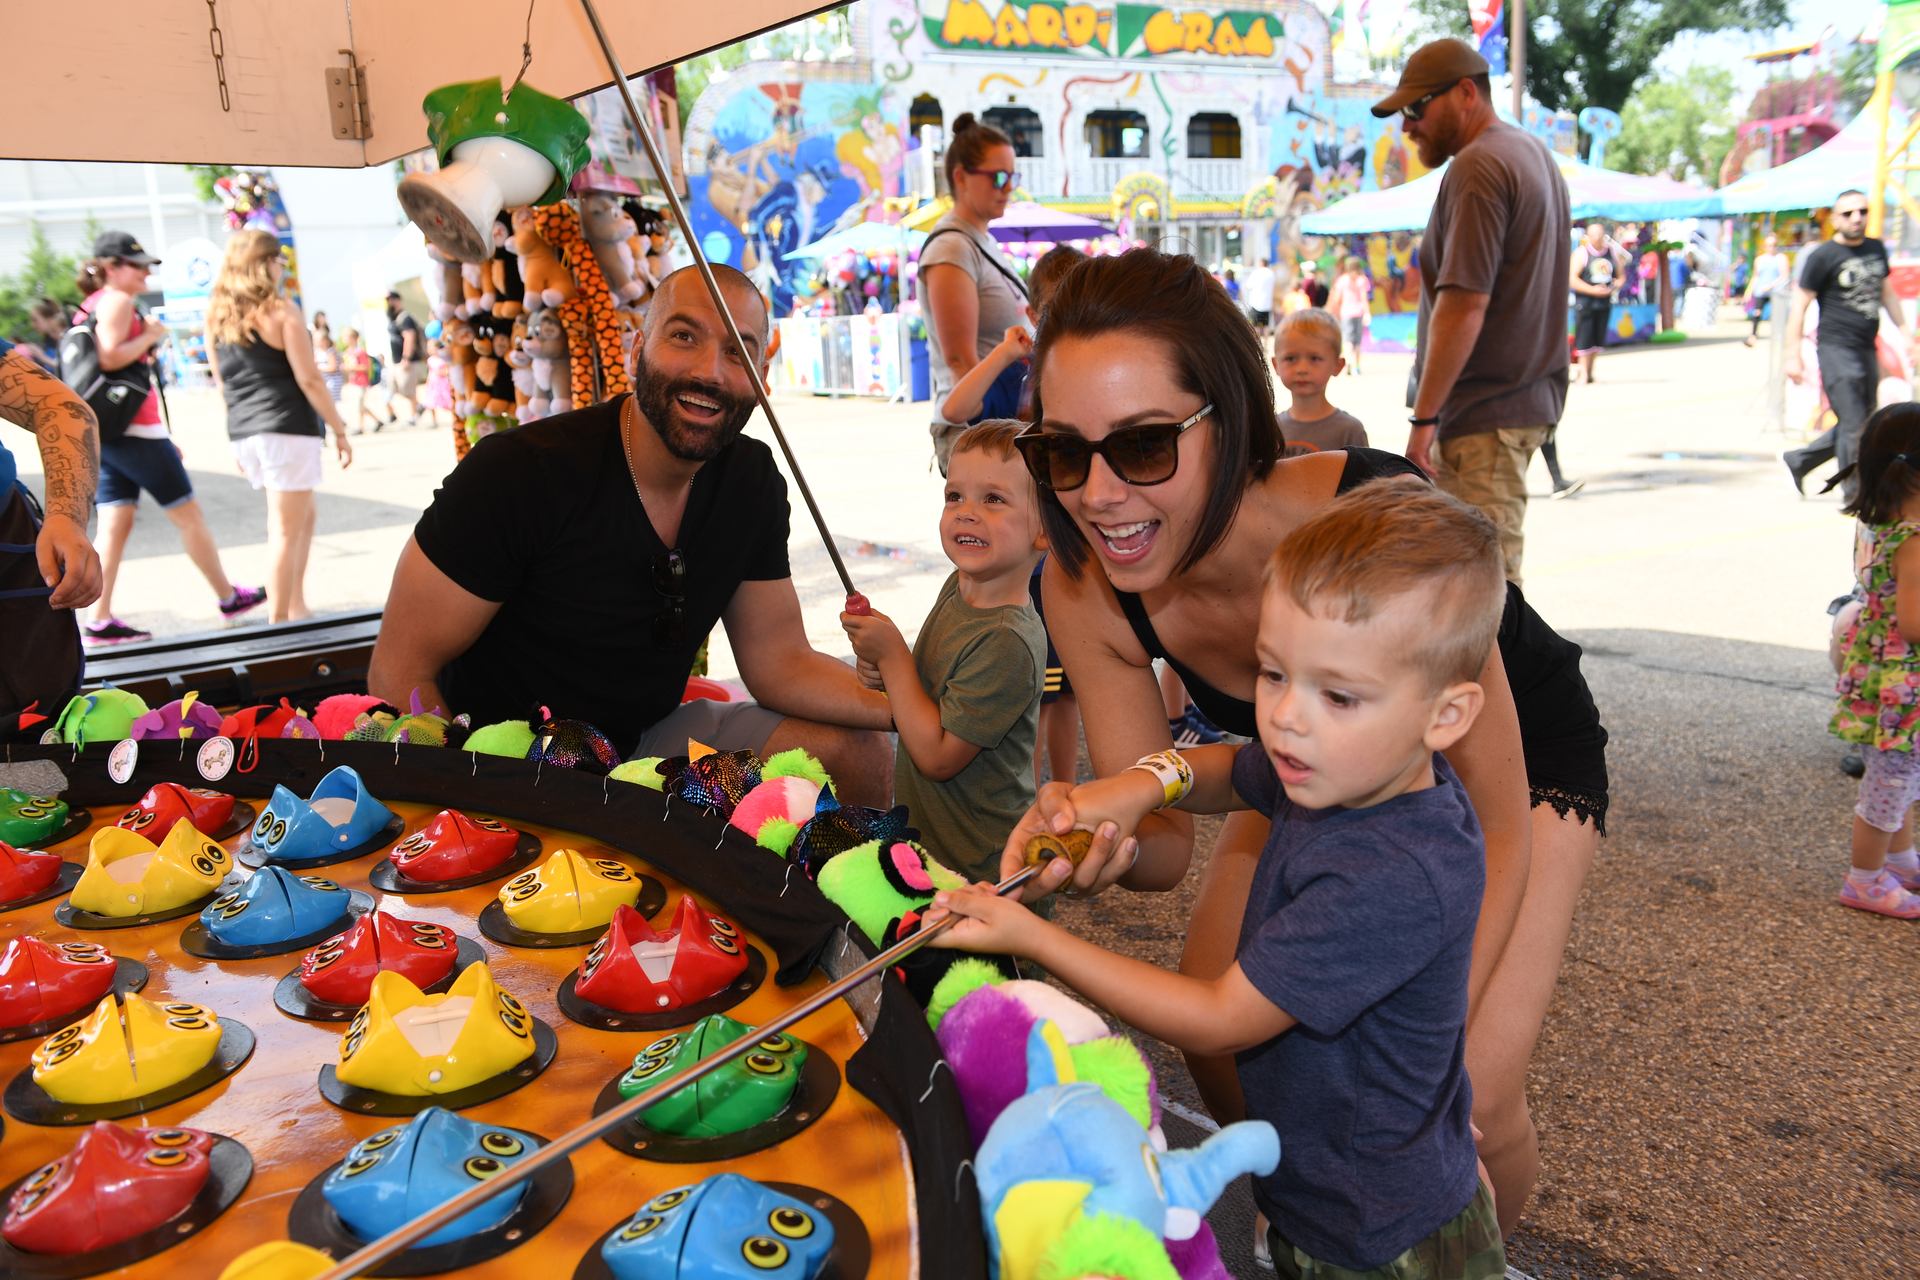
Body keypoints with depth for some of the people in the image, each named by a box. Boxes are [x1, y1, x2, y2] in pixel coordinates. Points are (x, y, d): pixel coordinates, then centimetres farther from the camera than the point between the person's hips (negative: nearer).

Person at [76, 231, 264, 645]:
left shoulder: (95, 304, 19)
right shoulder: (117, 300, -10)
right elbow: (109, 357, -25)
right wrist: (150, 336, -9)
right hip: (134, 428, -9)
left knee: (115, 524, 5)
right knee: (189, 514, 3)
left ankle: (99, 621, 2)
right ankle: (229, 597, 14)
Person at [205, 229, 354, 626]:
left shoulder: (218, 317, 11)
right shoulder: (280, 311, -8)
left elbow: (222, 384, 16)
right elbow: (308, 379, -12)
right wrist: (340, 430, -6)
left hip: (243, 434, 7)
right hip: (287, 430, -7)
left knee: (304, 515, 22)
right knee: (286, 531, -1)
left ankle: (296, 606, 21)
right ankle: (279, 622, 2)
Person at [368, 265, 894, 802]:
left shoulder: (752, 479, -2)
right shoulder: (519, 470, -20)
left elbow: (780, 661, 0)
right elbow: (400, 671, -16)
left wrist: (896, 707, -18)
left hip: (645, 742, 6)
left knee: (863, 757, -9)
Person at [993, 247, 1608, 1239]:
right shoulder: (1084, 587, -26)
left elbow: (1497, 826, -27)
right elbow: (1165, 841, -16)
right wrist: (1105, 846, -39)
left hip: (1520, 752, -3)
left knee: (1469, 1103, -14)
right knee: (1215, 1047, 0)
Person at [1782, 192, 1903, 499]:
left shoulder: (1877, 249, 12)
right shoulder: (1823, 256, -8)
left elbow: (1887, 293, 24)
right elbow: (1799, 306, -8)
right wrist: (1793, 355, -12)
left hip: (1867, 348, 7)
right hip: (1836, 347, -7)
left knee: (1861, 425, 14)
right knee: (1853, 426, -7)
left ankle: (1798, 460, 28)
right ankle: (1855, 495, 4)